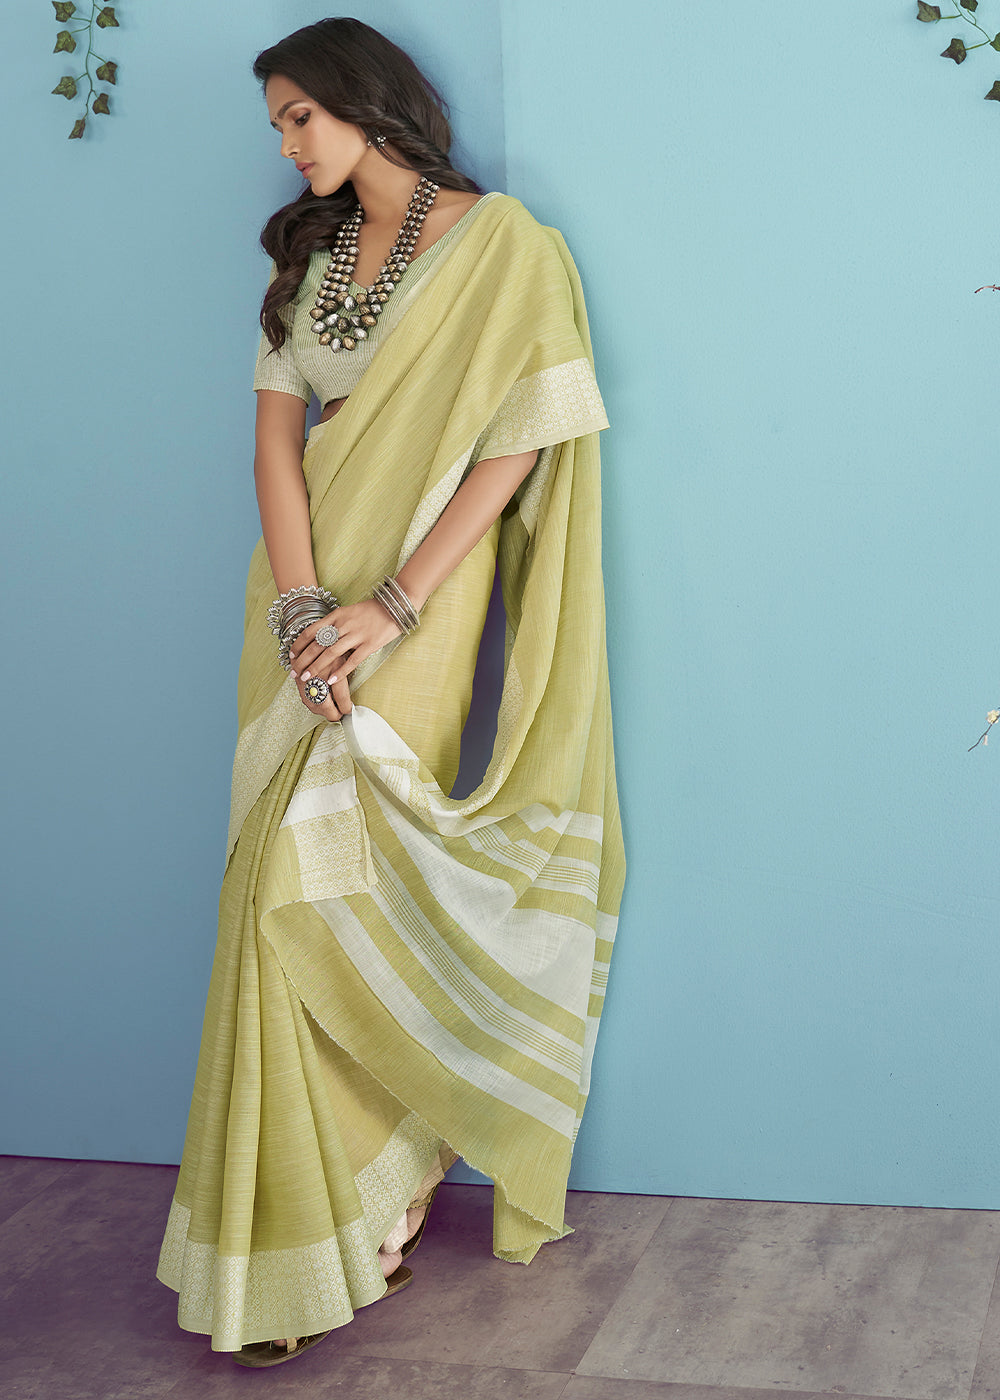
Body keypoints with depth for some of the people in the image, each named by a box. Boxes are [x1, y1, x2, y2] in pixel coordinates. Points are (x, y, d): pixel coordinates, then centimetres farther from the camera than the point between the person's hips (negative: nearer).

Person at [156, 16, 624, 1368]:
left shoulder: (501, 241, -2)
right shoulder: (309, 254, 16)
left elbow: (517, 446, -10)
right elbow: (278, 431, 4)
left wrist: (392, 606, -18)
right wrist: (300, 604, -12)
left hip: (411, 614, -6)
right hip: (309, 605, 6)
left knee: (306, 888, -12)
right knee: (304, 890, 4)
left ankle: (314, 1235, 2)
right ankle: (380, 1195, 19)